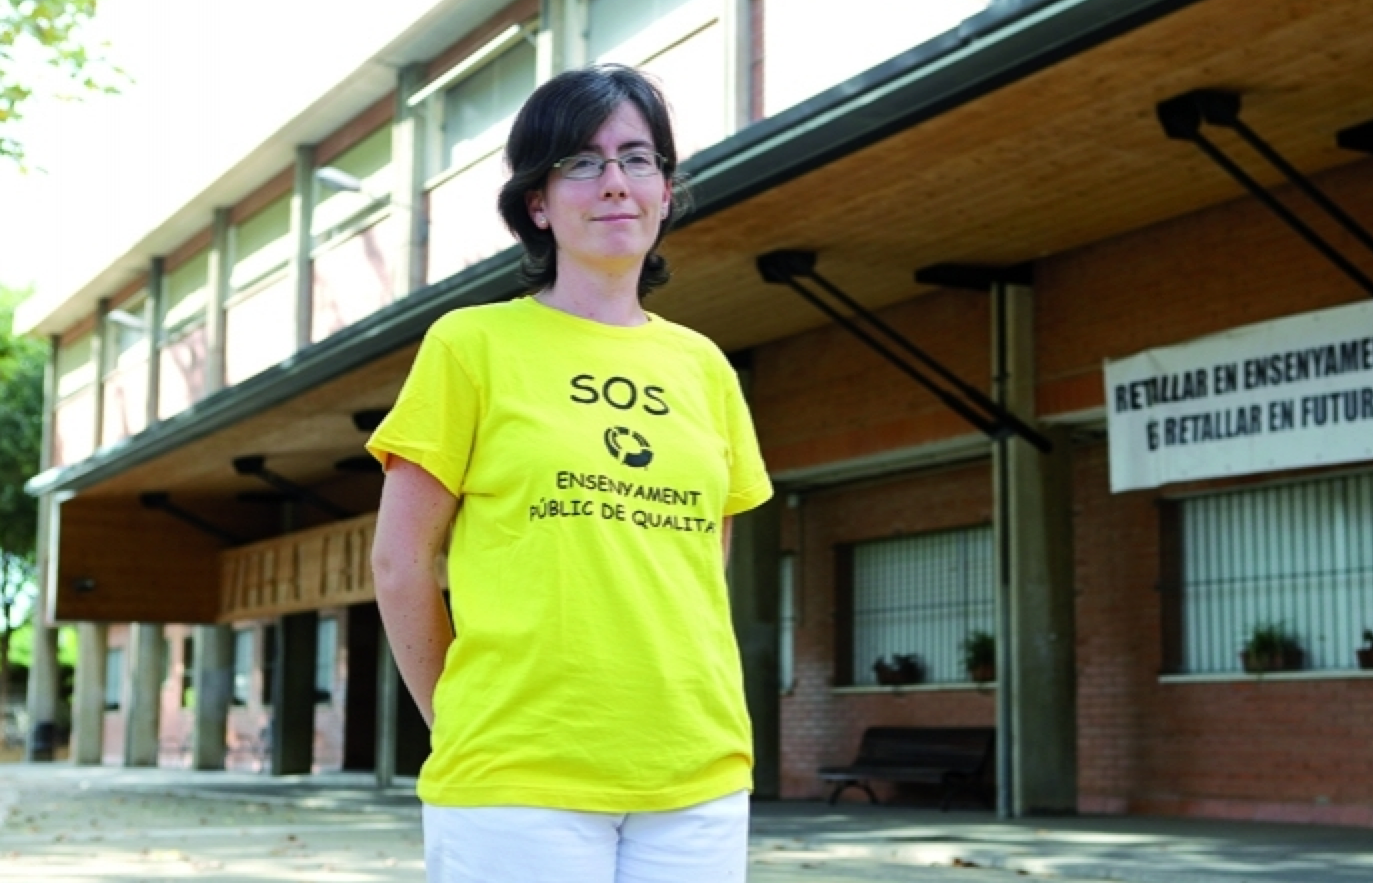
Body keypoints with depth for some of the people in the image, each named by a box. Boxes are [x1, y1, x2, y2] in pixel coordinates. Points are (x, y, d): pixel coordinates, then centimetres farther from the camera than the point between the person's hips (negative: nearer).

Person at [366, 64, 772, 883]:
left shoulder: (703, 366, 11)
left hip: (697, 777, 4)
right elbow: (402, 561, 1)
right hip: (518, 781, -4)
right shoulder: (474, 344, -1)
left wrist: (684, 718, 10)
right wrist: (465, 724, 4)